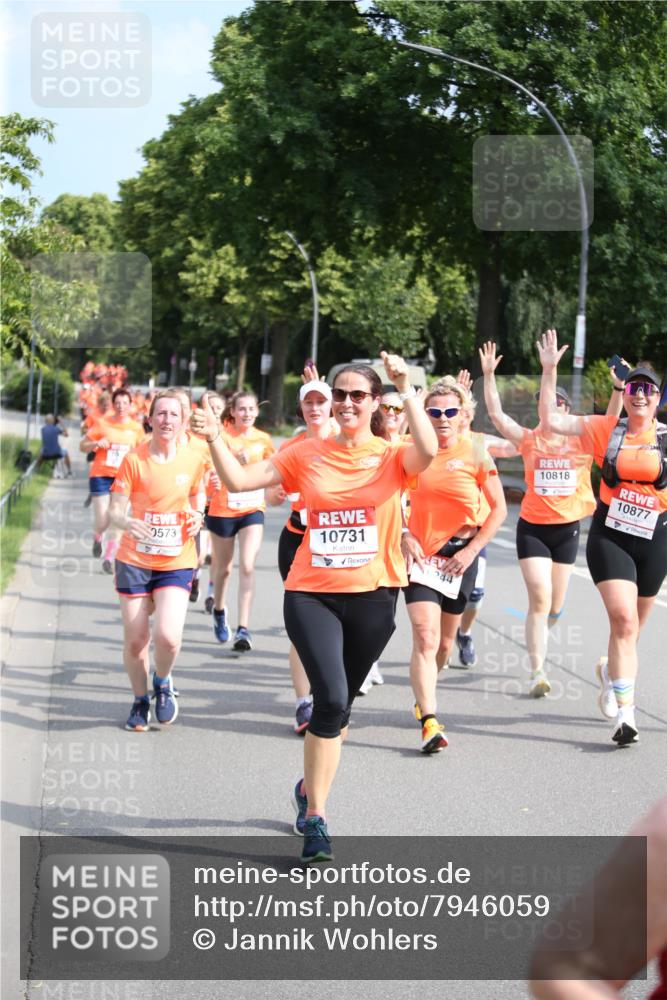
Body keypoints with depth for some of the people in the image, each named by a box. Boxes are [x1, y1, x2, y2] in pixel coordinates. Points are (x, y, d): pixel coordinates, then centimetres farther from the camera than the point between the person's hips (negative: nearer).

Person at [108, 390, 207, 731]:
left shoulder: (194, 459, -3)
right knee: (135, 640, 5)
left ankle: (163, 682, 16)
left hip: (176, 563, 0)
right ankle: (140, 700, 32)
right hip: (134, 560, 0)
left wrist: (197, 517, -3)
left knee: (168, 636, -17)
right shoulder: (134, 459, -9)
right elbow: (115, 510, -10)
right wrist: (127, 522, -33)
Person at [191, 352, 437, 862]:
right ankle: (316, 816, -6)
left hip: (372, 596, 1)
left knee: (339, 705, 14)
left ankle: (312, 788, 38)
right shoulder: (307, 455, 3)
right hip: (312, 594, -1)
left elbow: (428, 451, -25)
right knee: (331, 697, -17)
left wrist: (407, 388, -26)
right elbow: (240, 479, 0)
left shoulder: (391, 457, -1)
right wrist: (215, 438, -15)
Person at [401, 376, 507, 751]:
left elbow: (499, 509, 0)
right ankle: (430, 722, -21)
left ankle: (424, 694, 42)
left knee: (445, 641, 14)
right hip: (420, 554, -1)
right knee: (425, 636, -16)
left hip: (459, 555, 1)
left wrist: (472, 550, -8)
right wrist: (405, 537, -4)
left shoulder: (476, 455, -4)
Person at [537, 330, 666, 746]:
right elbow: (551, 420, -4)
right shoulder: (607, 429, -1)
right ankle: (626, 713, -17)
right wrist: (549, 370, -9)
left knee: (632, 626, 16)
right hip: (609, 536, -2)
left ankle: (613, 673, 46)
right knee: (623, 620, -16)